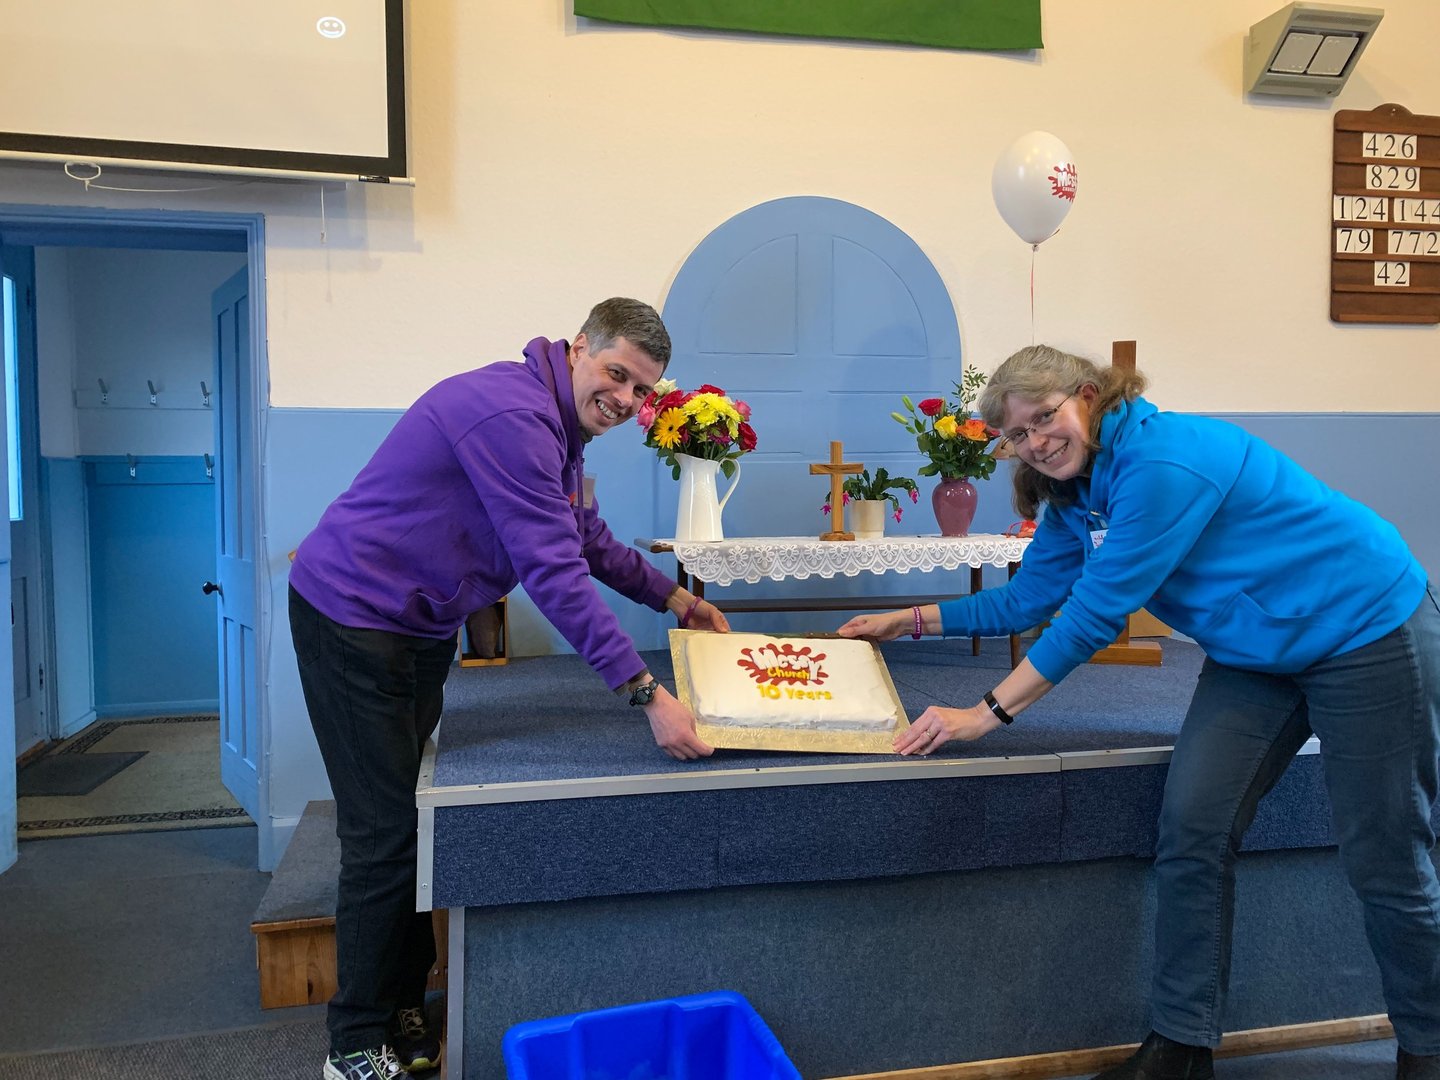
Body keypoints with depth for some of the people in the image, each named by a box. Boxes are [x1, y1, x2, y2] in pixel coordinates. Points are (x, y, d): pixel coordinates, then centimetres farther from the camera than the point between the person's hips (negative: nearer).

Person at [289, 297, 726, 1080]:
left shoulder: (561, 429, 8)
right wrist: (645, 694, -32)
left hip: (420, 627, 10)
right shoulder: (511, 414, -26)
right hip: (352, 617, -10)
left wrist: (670, 597, 21)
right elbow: (553, 570, -32)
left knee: (414, 819, 15)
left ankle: (404, 1009, 29)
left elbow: (589, 540, 21)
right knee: (385, 832, -5)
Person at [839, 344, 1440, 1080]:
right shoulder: (1074, 496, -1)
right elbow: (1027, 599, 9)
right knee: (1191, 829, -4)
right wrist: (909, 621, 9)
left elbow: (1095, 612, -30)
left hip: (1367, 630, -7)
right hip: (1255, 655, 8)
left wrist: (986, 714, -26)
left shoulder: (1161, 461, -28)